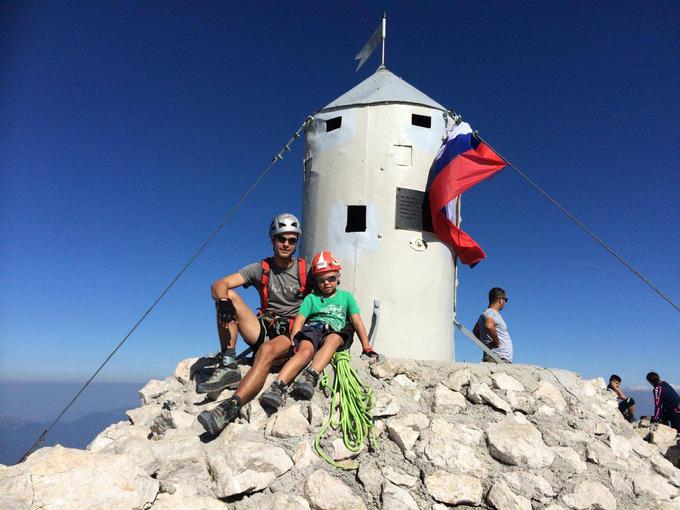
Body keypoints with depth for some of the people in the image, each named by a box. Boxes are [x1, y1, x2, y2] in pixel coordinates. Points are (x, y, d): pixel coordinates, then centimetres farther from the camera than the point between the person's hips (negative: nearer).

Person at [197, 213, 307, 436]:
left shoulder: (305, 270, 2)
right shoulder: (260, 269, 3)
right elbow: (219, 284, -9)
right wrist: (224, 302, -33)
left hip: (291, 334, -3)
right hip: (263, 329, 3)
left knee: (267, 350, -38)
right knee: (228, 295, -17)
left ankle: (229, 409, -49)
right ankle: (228, 366, -22)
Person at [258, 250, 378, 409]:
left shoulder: (346, 296, 20)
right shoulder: (311, 298, 18)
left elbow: (357, 321, 12)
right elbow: (300, 319, 4)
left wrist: (367, 348, 1)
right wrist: (293, 344, -13)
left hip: (336, 332, 0)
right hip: (312, 328, 0)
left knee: (333, 339, -37)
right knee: (305, 350, -34)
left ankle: (310, 376, -56)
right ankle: (279, 386, -54)